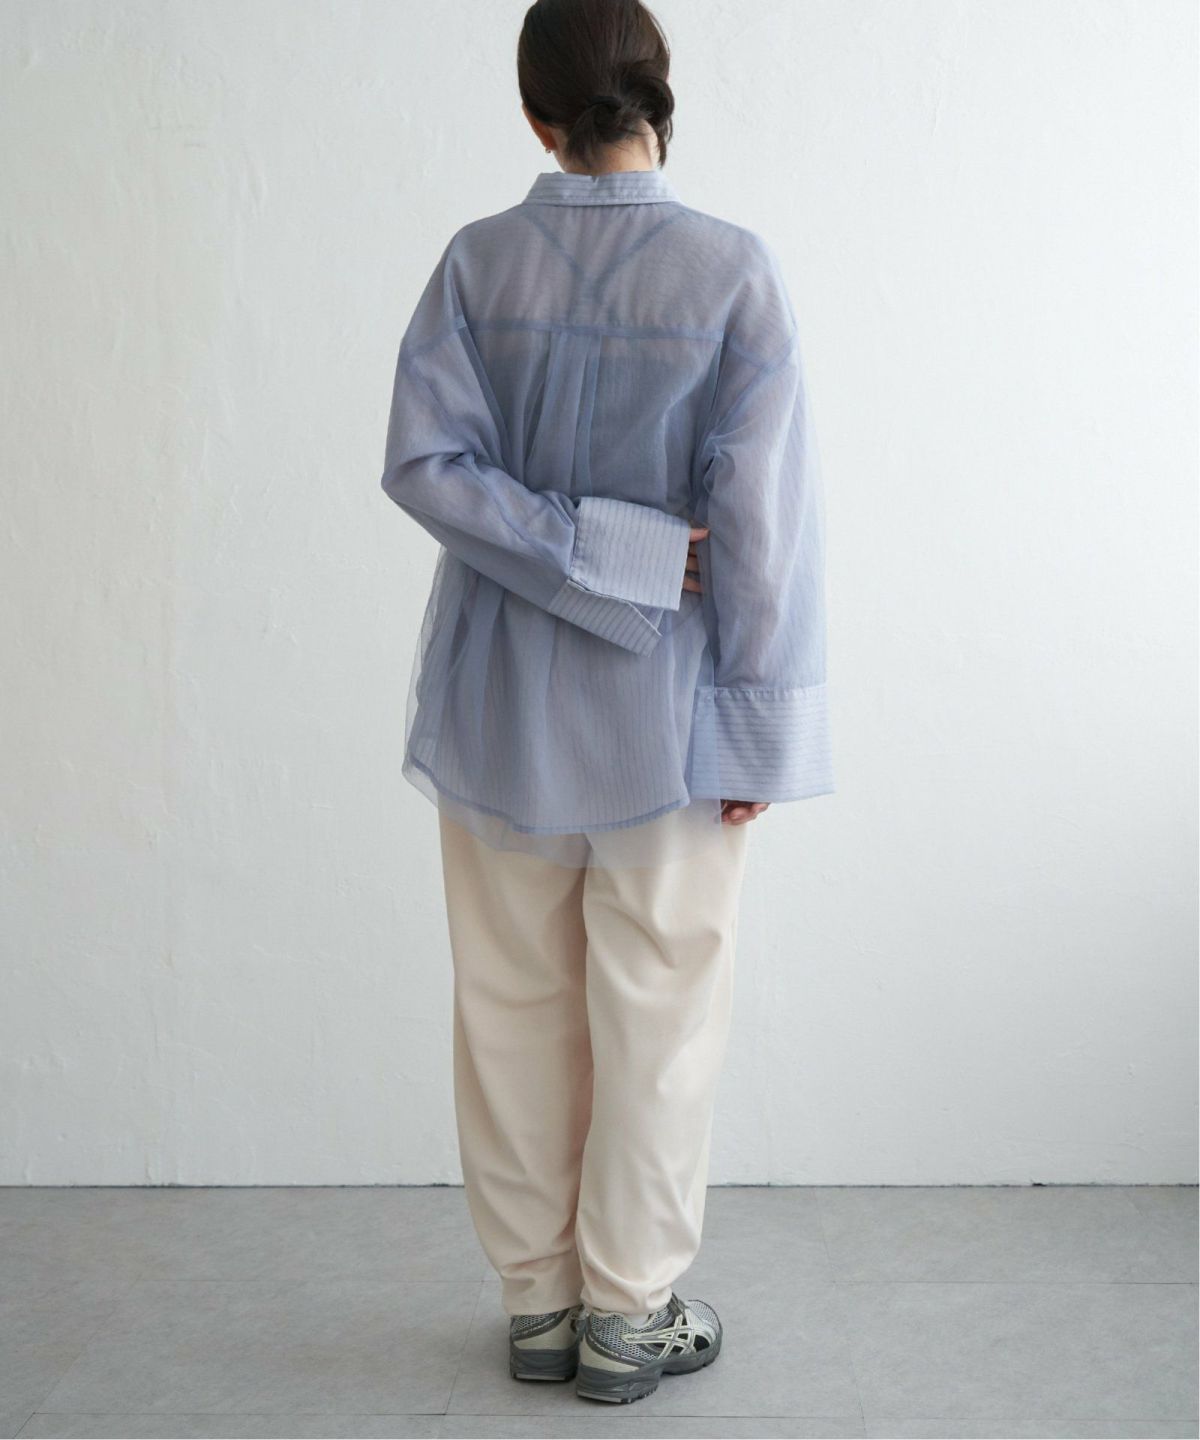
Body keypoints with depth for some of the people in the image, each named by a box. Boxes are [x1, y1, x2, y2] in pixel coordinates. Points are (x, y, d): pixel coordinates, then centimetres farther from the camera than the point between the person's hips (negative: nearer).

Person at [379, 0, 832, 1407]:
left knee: (515, 1008, 13)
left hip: (502, 705, 3)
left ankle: (537, 1300, 26)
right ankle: (628, 1313, 21)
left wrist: (585, 552, -10)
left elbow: (424, 461, -12)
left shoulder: (477, 263, -4)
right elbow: (761, 514, -12)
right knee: (659, 1009, 10)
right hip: (661, 708, -2)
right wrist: (759, 726, -6)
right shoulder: (732, 270, -10)